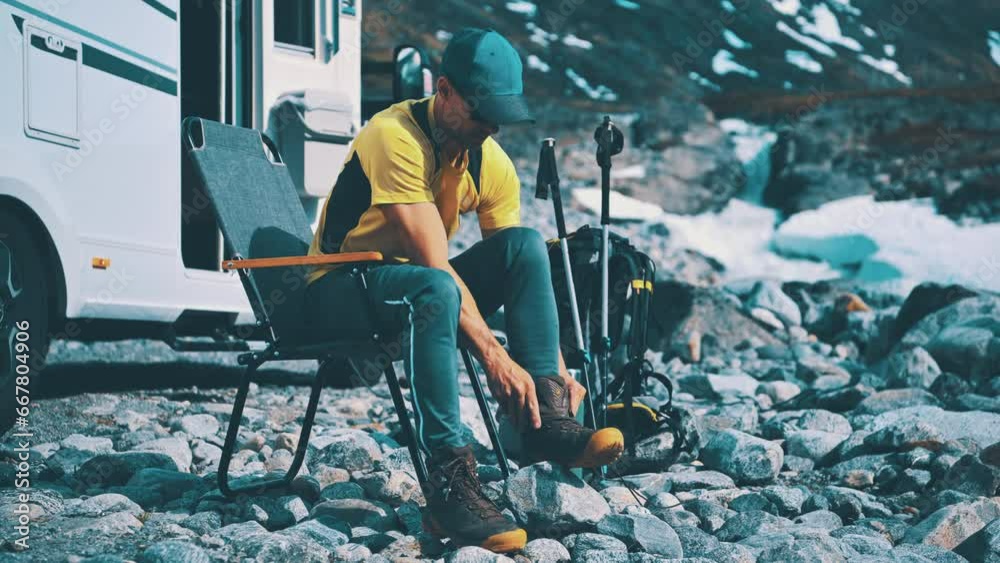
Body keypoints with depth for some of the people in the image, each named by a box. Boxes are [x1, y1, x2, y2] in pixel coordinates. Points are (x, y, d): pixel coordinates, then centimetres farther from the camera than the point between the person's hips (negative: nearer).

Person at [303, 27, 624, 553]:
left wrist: (557, 368, -11)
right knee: (435, 288, -39)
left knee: (527, 244, -17)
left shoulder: (491, 162, -2)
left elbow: (523, 274, -2)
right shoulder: (395, 136, -24)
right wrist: (493, 355, -33)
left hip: (421, 286, 7)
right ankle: (449, 485, -39)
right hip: (340, 292, -6)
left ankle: (546, 421, -21)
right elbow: (434, 263, -30)